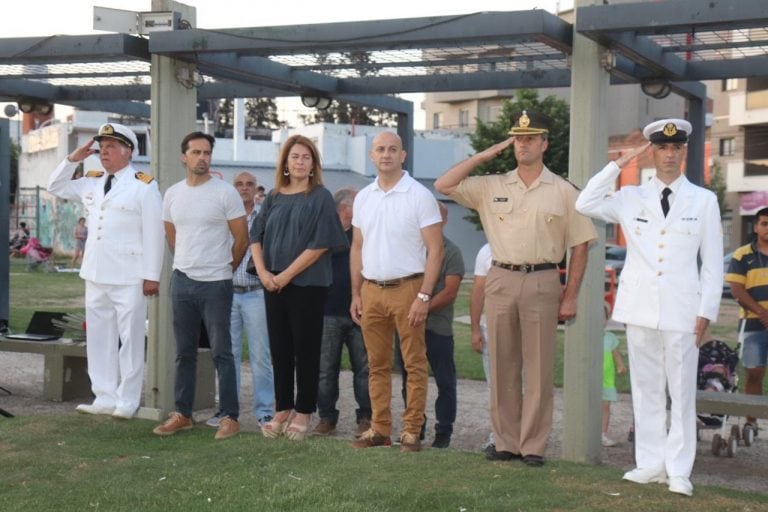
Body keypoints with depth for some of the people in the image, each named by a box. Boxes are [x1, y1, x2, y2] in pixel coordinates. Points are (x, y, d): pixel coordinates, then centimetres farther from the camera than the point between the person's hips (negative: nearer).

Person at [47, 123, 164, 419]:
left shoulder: (144, 186, -6)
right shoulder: (91, 183, 13)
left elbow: (153, 233, -10)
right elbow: (55, 188, 25)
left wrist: (152, 275, -13)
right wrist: (72, 160, 10)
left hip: (128, 277, -7)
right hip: (95, 273, 7)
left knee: (130, 339, -1)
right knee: (99, 338, 10)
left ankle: (127, 401, 5)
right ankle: (105, 398, 18)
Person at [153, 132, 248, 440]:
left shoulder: (225, 192, -7)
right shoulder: (173, 194, 8)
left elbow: (241, 238, -3)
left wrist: (224, 269, 6)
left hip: (215, 284, -5)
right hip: (182, 281, 5)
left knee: (221, 353, -1)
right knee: (184, 353, 12)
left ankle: (230, 417, 4)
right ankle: (182, 414, 21)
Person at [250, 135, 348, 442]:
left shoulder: (320, 197, -4)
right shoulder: (274, 197, 10)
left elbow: (320, 244, -11)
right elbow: (256, 236, 10)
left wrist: (286, 275, -13)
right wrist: (263, 272, -6)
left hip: (307, 284, -4)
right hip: (274, 285, 5)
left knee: (305, 348, 1)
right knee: (279, 348, 8)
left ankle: (303, 413, 10)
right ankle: (282, 410, 18)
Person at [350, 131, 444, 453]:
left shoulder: (419, 196, -6)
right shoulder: (363, 198, 10)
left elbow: (435, 250, -9)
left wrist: (424, 296, -15)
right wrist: (355, 294, 10)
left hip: (407, 289, -5)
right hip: (371, 291, 5)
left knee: (414, 364, 0)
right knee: (377, 364, 10)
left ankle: (411, 431, 7)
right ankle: (380, 429, 18)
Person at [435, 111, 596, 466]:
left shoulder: (563, 192, 3)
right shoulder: (491, 187, 8)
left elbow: (579, 246, 3)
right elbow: (443, 185, 2)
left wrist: (570, 296, -2)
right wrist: (483, 156, 1)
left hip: (542, 282, -2)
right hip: (501, 280, 2)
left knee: (539, 368, 1)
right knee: (502, 366, 7)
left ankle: (533, 445, 9)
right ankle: (506, 442, 16)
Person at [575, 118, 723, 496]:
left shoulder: (703, 200, 3)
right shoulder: (630, 198, 7)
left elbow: (712, 263, 3)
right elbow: (585, 205, -5)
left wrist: (707, 311, -2)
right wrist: (618, 164, -3)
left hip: (682, 309, -2)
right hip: (640, 307, 2)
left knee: (682, 392, 1)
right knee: (646, 389, 8)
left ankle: (678, 469, 9)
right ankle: (651, 464, 17)